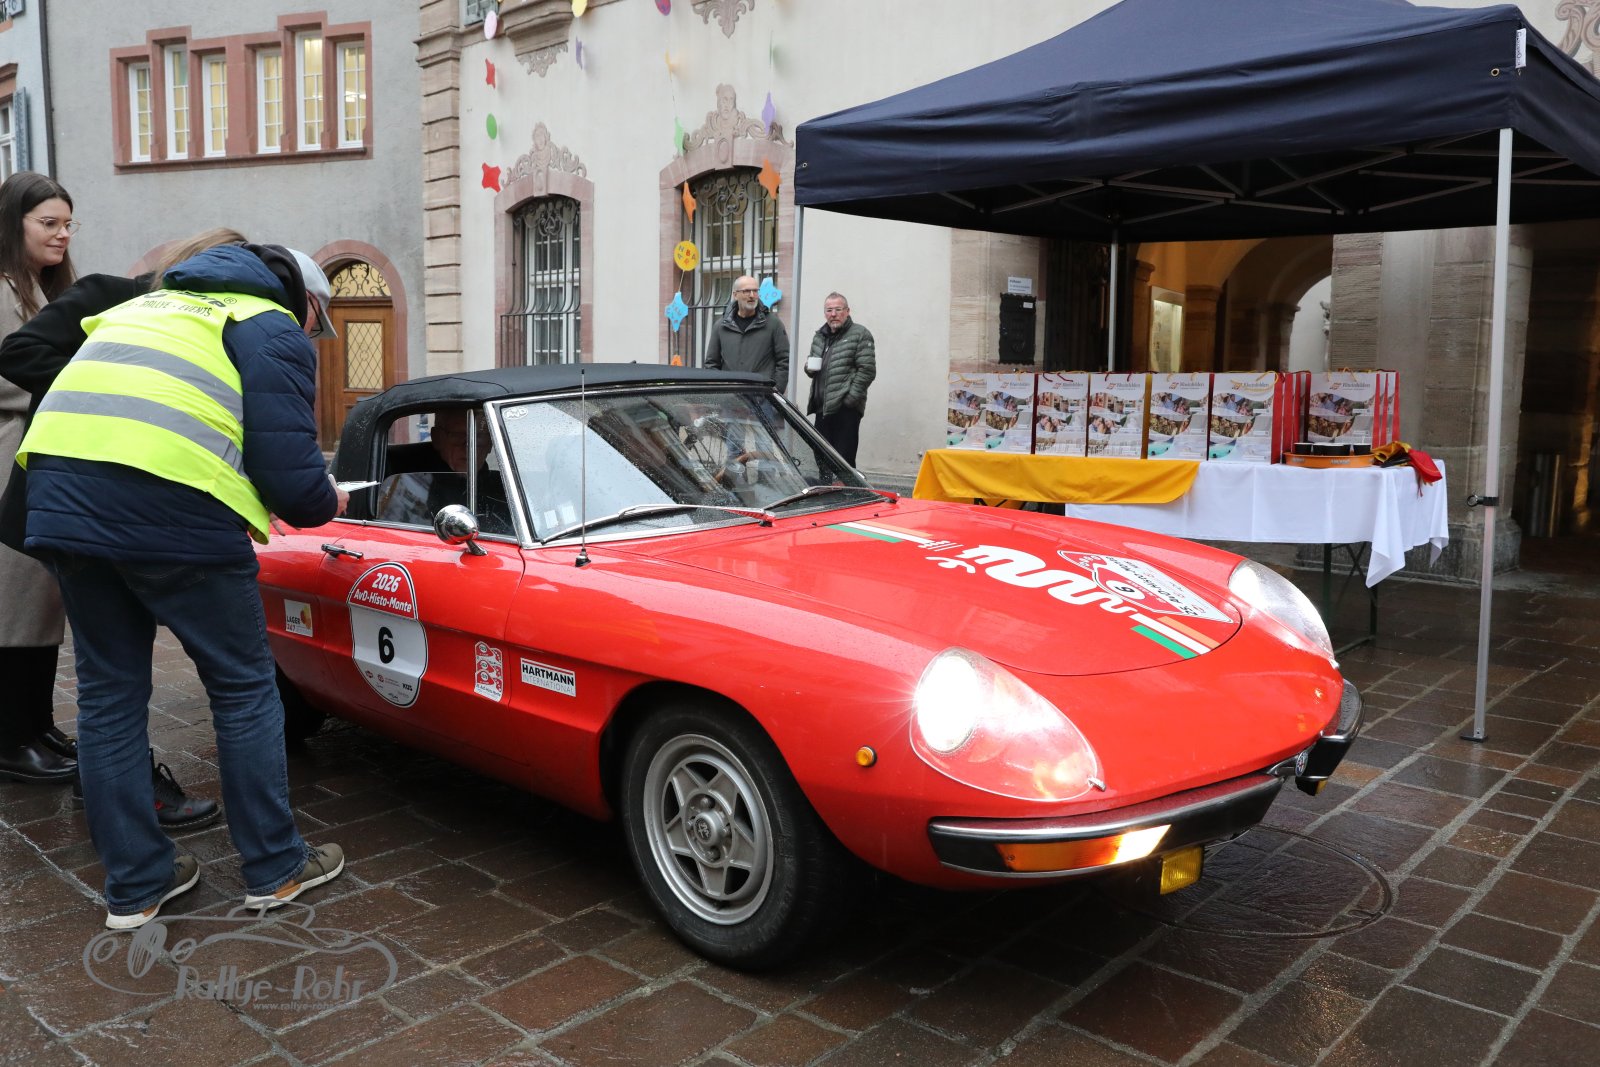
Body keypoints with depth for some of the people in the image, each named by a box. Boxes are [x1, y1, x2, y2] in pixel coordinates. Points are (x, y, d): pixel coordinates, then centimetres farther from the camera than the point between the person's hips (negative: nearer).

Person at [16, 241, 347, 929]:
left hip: (58, 494, 7)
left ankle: (134, 886, 24)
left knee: (107, 693, 15)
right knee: (244, 689, 9)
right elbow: (289, 471, -4)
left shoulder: (148, 304, 30)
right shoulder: (276, 331, 7)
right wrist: (327, 503, 19)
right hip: (170, 506, -7)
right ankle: (275, 869, 19)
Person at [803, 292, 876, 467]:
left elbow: (867, 370, -9)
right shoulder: (819, 336, 20)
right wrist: (809, 367, 7)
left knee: (844, 460, -9)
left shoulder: (860, 334, -2)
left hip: (845, 408, -7)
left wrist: (850, 398, -15)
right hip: (822, 408, 7)